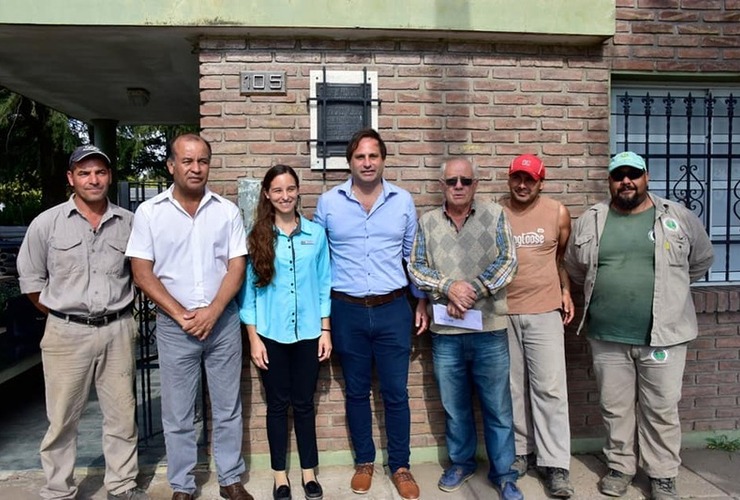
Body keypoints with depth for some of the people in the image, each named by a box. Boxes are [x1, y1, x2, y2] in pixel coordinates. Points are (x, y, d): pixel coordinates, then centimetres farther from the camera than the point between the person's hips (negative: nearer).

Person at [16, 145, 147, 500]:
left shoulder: (129, 222, 1)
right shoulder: (47, 223, -2)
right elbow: (31, 279, 6)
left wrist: (119, 308, 10)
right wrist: (61, 313, 5)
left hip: (118, 331, 2)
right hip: (67, 333, -1)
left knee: (121, 414, 10)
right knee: (62, 417, 8)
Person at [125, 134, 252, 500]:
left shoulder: (227, 211, 1)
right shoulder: (149, 212, -2)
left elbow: (237, 267, -1)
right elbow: (142, 274, -4)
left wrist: (212, 312, -13)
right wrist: (182, 315, -10)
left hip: (224, 322, 1)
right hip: (174, 326, -1)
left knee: (227, 408, 12)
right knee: (177, 413, 10)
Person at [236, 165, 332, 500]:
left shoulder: (316, 233, 1)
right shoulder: (256, 237, -2)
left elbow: (324, 284, 4)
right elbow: (247, 289, -1)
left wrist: (325, 330, 1)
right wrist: (253, 338, -5)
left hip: (307, 333, 1)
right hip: (271, 335, 0)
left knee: (304, 404, 11)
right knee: (277, 404, 11)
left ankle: (309, 472, 27)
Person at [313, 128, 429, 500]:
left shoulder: (403, 201, 2)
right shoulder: (328, 203, 0)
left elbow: (413, 255, 9)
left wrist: (422, 302, 8)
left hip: (393, 309, 0)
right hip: (347, 311, 0)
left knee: (396, 392, 7)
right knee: (356, 391, 13)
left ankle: (400, 465, 25)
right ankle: (364, 461, 32)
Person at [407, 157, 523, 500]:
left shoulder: (495, 214, 1)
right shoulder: (427, 221, 6)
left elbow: (508, 262, -6)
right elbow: (416, 268, 1)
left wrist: (472, 291, -15)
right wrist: (449, 287, -15)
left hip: (489, 329, -2)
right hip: (445, 331, 2)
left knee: (497, 406, 8)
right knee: (454, 405, 16)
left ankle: (503, 472, 25)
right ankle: (461, 462, 35)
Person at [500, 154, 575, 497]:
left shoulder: (557, 213, 3)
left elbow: (563, 256, 14)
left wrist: (566, 291, 3)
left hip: (544, 311, 0)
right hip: (502, 312, 1)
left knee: (550, 388, -1)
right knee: (512, 387, 9)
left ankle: (555, 464, 9)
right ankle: (520, 451, 24)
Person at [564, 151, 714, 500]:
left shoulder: (679, 218, -1)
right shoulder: (590, 221, 2)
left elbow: (702, 260, 14)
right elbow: (575, 269, 14)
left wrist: (669, 289, 15)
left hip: (663, 335, -1)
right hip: (607, 337, 1)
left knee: (662, 409, 10)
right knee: (615, 407, 13)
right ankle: (620, 466, 30)